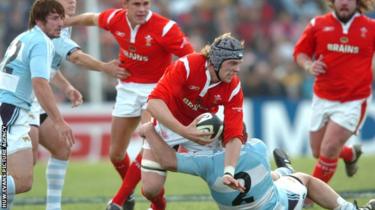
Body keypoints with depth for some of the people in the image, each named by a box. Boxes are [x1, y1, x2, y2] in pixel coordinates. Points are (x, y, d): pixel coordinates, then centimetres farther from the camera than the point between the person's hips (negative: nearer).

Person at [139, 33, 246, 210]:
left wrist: (228, 171, -39)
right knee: (151, 188, -9)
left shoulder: (233, 88, -20)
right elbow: (154, 103, -39)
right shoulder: (187, 66, -32)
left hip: (200, 128, 3)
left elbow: (233, 135, -23)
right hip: (167, 123, -3)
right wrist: (184, 132, -49)